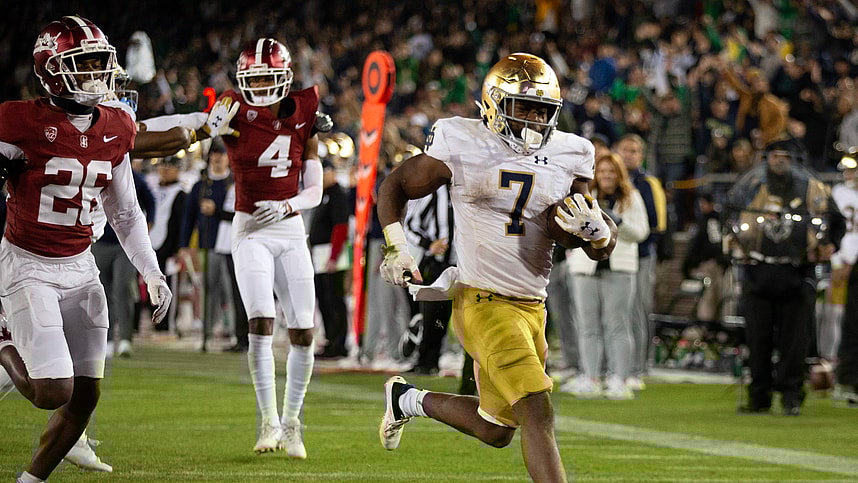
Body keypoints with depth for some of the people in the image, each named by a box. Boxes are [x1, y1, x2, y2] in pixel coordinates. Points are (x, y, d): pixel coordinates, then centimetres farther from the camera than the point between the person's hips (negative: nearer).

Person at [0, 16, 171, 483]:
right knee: (55, 393, -14)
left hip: (80, 268, 6)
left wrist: (152, 274, 9)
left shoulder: (115, 130, 4)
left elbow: (125, 212, 14)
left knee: (86, 395, 4)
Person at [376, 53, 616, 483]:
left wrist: (597, 231, -16)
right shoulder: (462, 146, -7)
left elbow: (605, 247, 7)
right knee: (538, 414, -19)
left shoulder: (568, 157, 5)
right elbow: (395, 187, 6)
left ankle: (407, 399, 41)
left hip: (532, 308, 6)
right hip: (485, 303, -6)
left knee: (496, 431, 17)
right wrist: (395, 247, -7)